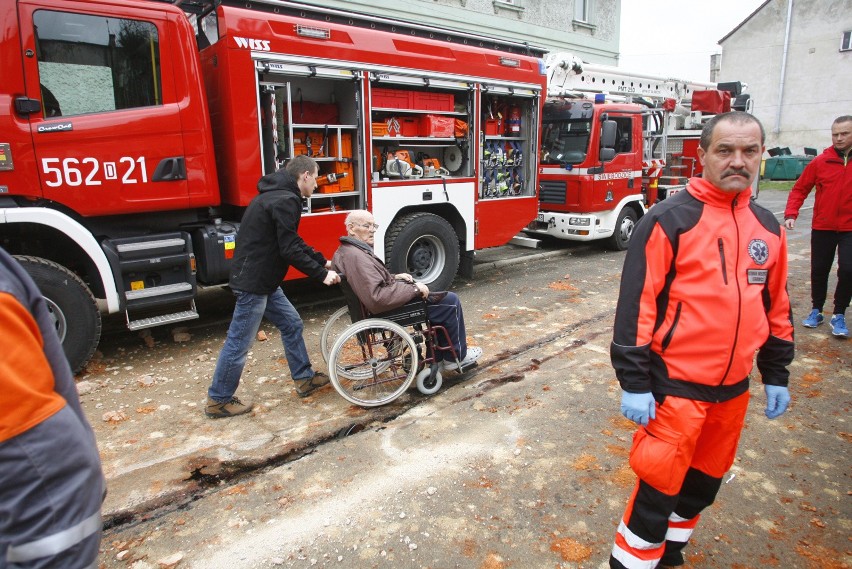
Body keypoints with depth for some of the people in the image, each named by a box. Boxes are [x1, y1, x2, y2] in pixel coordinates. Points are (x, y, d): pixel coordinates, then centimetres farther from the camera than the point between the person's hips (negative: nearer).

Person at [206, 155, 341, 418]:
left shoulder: (279, 195, 14)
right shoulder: (285, 201, -19)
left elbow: (294, 242, 20)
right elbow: (290, 250, -22)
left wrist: (323, 261, 18)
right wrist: (322, 274, -14)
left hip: (264, 280, 11)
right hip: (253, 282, -11)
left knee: (292, 324, 16)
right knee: (239, 342, 1)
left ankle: (304, 379, 28)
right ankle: (218, 401, 16)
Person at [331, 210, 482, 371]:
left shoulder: (345, 251, 6)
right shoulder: (356, 257, -27)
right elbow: (378, 299, -33)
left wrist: (394, 278, 8)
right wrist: (413, 288, -23)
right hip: (388, 312, -11)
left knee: (438, 299, 24)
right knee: (451, 302, -1)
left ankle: (438, 356, 29)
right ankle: (457, 357, 16)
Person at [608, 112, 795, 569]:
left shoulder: (768, 227, 7)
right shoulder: (669, 220, -13)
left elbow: (776, 306, 15)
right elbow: (636, 304, -16)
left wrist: (776, 374, 16)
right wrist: (634, 382, -17)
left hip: (734, 387, 7)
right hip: (675, 385, -6)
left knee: (704, 480, 20)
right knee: (660, 483, 1)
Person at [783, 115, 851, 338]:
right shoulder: (820, 162, -1)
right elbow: (800, 188, 1)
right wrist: (791, 213, -11)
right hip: (822, 227, 1)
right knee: (819, 270, 8)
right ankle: (816, 311, 25)